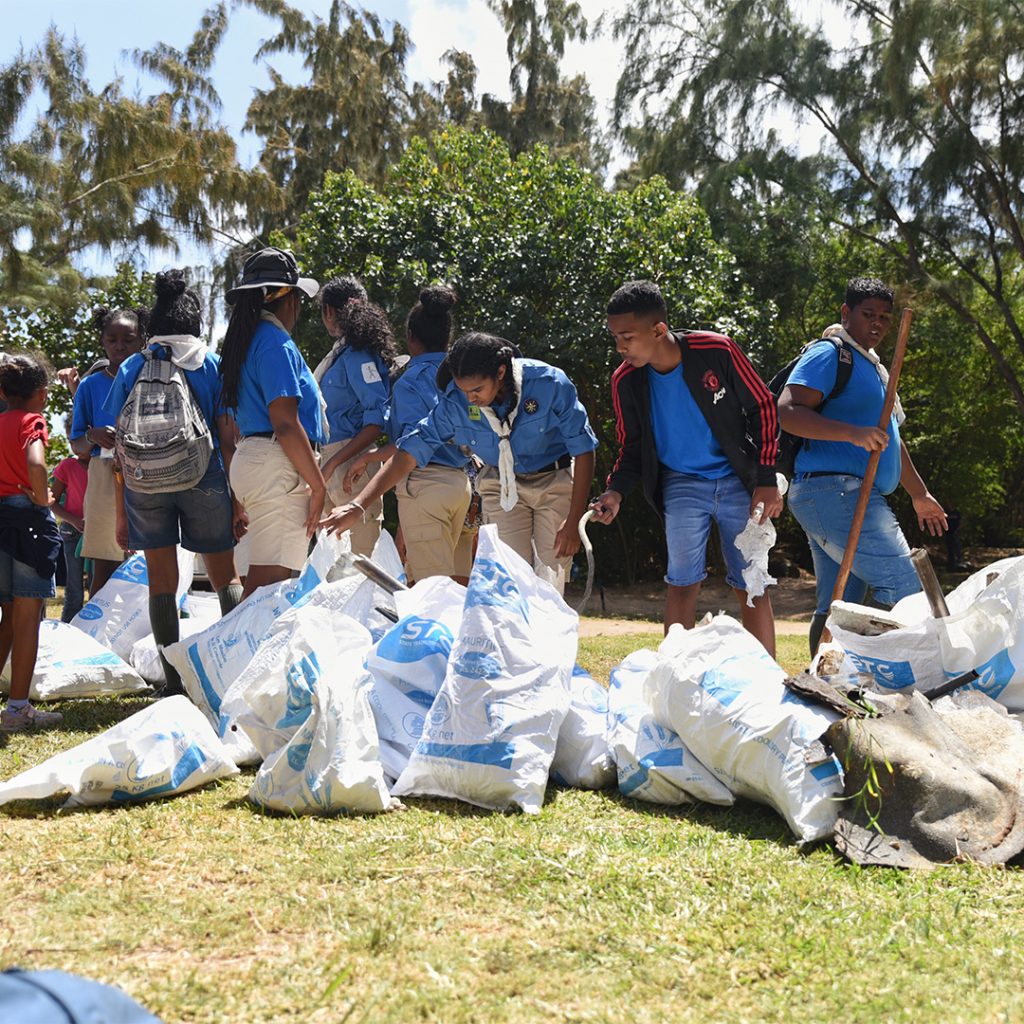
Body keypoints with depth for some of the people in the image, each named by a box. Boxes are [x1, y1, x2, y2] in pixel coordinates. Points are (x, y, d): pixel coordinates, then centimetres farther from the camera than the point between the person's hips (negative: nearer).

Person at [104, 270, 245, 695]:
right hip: (204, 480, -1)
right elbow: (227, 439, -2)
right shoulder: (213, 365, 3)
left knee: (162, 581, 7)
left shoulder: (132, 368, 7)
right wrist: (238, 501, 2)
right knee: (226, 577, 12)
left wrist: (121, 511, 9)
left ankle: (173, 682, 8)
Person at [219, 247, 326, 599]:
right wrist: (318, 484, -13)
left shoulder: (244, 341, 19)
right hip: (277, 465, -10)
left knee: (264, 580, 12)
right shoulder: (276, 343, -11)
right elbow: (285, 424, -18)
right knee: (269, 580, -12)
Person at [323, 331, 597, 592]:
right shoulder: (455, 401, -20)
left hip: (554, 483, -1)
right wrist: (358, 505, -27)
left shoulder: (549, 383, -26)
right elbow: (411, 451, -17)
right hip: (502, 486, 2)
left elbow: (584, 450, -17)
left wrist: (573, 522, -20)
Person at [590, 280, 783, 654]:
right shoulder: (626, 380, -11)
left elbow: (762, 408, -7)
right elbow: (631, 446, 4)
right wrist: (617, 490, -15)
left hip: (738, 481, -1)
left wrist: (766, 480, -10)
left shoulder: (717, 351, -19)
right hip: (681, 484, 2)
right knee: (682, 582, -5)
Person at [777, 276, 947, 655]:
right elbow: (787, 411, -19)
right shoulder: (828, 355, -5)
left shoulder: (873, 367, 26)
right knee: (906, 590, -14)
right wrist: (853, 432, -29)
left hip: (849, 498, 10)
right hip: (834, 491, -10)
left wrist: (920, 495, 36)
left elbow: (890, 441, 34)